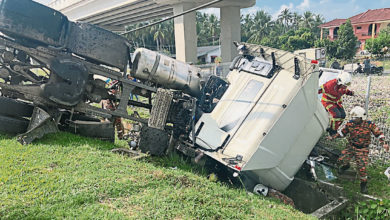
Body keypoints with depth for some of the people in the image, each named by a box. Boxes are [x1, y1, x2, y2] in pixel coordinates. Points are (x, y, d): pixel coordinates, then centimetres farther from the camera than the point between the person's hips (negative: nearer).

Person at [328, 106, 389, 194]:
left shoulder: (369, 125, -14)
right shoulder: (350, 124, -7)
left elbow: (379, 134, -3)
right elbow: (342, 132, 8)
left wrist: (383, 144, -15)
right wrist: (333, 137, 0)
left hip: (362, 149, -3)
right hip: (351, 146, 3)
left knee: (361, 168, -10)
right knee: (341, 160, -8)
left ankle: (363, 184, 17)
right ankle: (345, 166, 33)